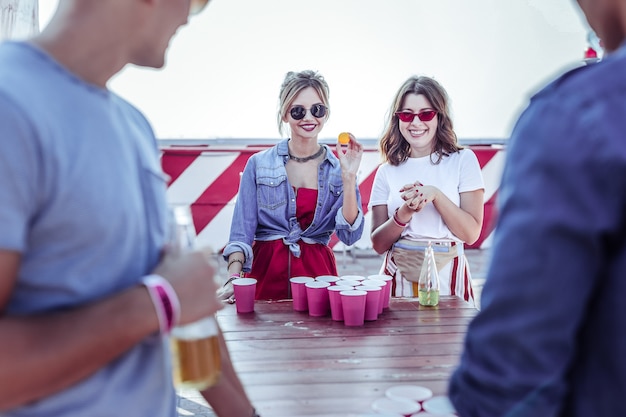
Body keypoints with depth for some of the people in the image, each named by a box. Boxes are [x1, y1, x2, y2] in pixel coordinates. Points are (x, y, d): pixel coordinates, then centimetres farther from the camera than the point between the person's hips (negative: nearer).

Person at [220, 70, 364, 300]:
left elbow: (350, 235, -5)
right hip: (266, 273, -1)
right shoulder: (258, 164, 1)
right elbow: (241, 232, -2)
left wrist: (349, 177, -13)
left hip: (318, 272, 1)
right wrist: (233, 278, -17)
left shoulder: (338, 168, 3)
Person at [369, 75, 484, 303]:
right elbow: (378, 244, 0)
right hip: (399, 276, 2)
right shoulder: (387, 172, 4)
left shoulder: (463, 160, -1)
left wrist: (435, 195, -19)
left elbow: (471, 233, -7)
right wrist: (405, 213, -17)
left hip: (447, 276, -1)